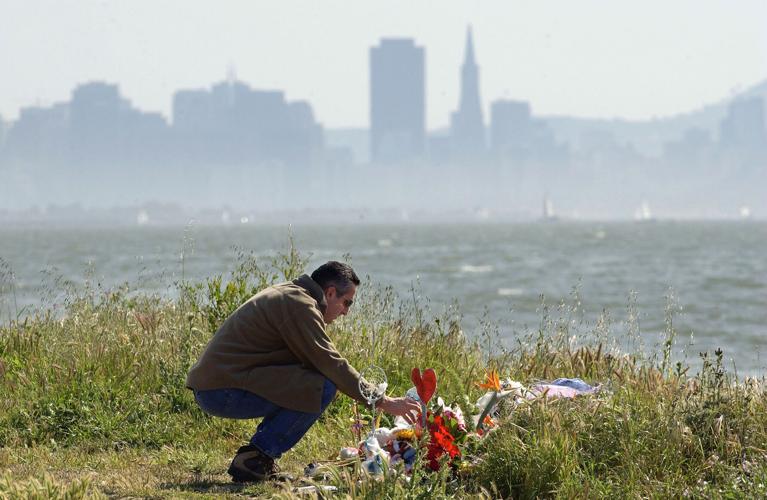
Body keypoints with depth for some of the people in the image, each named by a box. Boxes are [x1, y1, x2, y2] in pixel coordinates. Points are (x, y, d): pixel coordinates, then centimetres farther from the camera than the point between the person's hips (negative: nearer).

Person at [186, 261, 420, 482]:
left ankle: (259, 459, 11)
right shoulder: (300, 305, -11)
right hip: (223, 390, -10)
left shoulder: (285, 294, 22)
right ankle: (254, 459, -11)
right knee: (323, 387, -15)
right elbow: (331, 364, -15)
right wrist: (383, 402, -9)